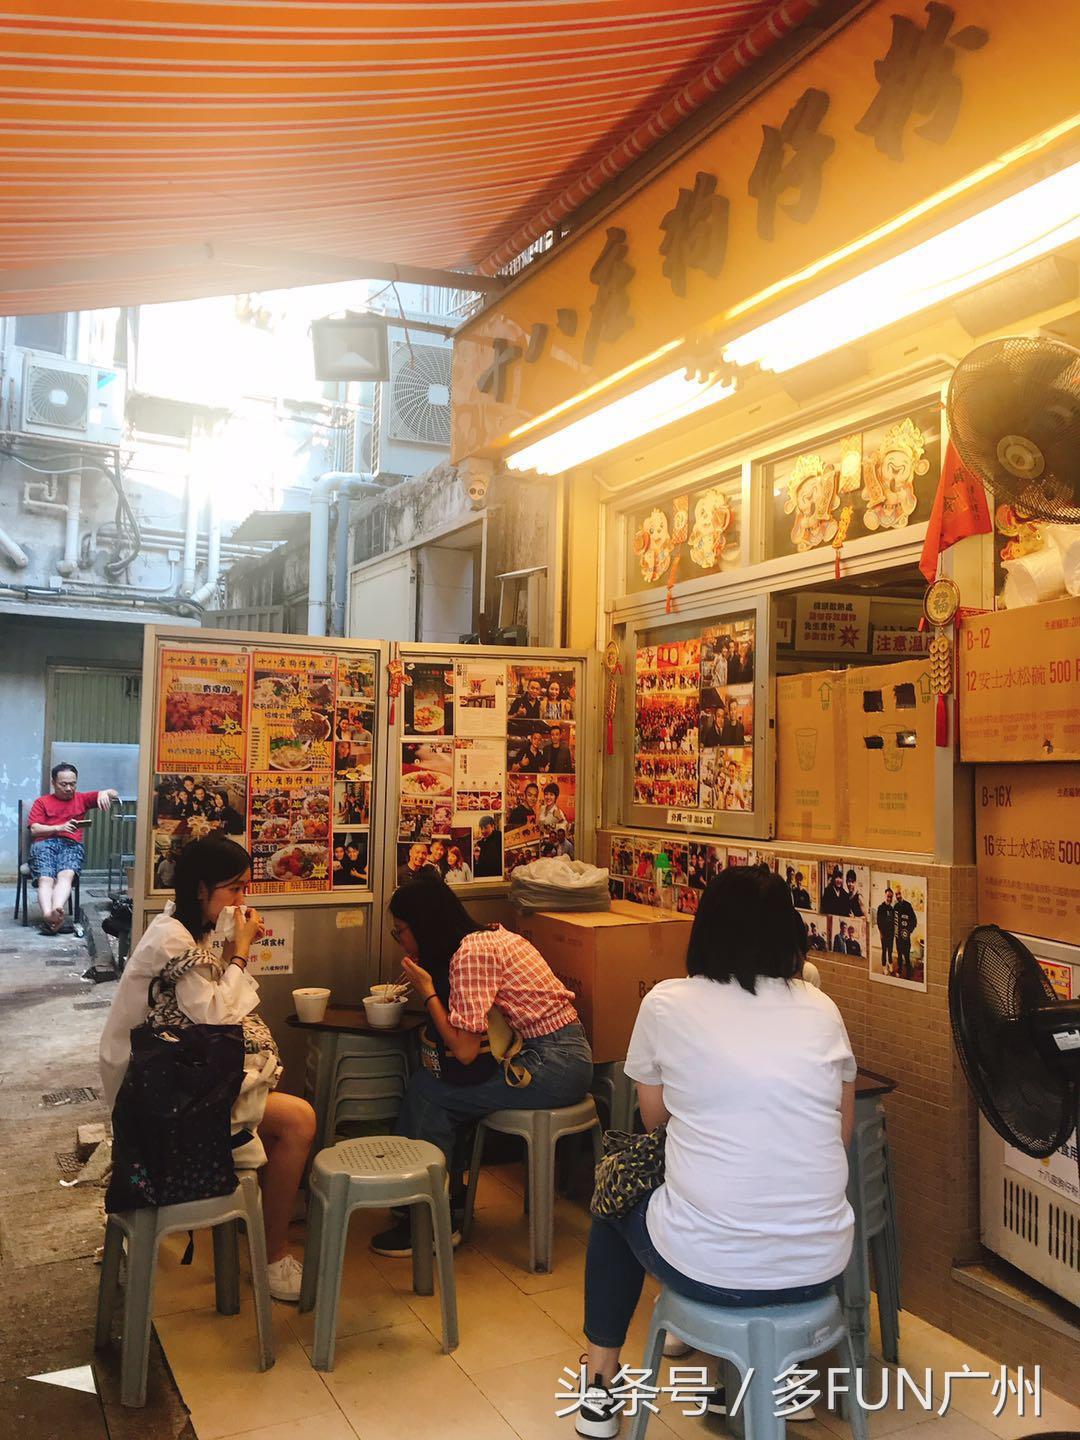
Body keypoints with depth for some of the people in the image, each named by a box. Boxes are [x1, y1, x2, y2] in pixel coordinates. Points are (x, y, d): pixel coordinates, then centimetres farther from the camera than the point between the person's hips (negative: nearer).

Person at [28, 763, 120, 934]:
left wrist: (104, 793, -7)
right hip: (44, 843, 0)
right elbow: (34, 829, 7)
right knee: (45, 878, -32)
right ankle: (49, 915, -56)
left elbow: (114, 794, 18)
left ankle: (56, 912, -59)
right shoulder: (42, 802, 21)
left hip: (72, 844, 0)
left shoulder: (82, 798, 25)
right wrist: (60, 827, -9)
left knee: (66, 875, -34)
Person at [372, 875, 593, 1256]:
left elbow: (465, 1050, -19)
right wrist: (424, 986, 4)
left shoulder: (471, 953, -17)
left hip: (555, 1065, -9)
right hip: (563, 1056, 9)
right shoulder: (490, 936, 10)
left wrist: (427, 991, -9)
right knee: (428, 1080, 4)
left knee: (427, 1092, -8)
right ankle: (447, 1195, 17)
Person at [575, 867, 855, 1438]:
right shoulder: (821, 1010, 0)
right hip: (820, 1268, 3)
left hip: (709, 1269, -3)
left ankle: (602, 1376, 37)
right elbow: (842, 1134, 10)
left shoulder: (667, 1004, -7)